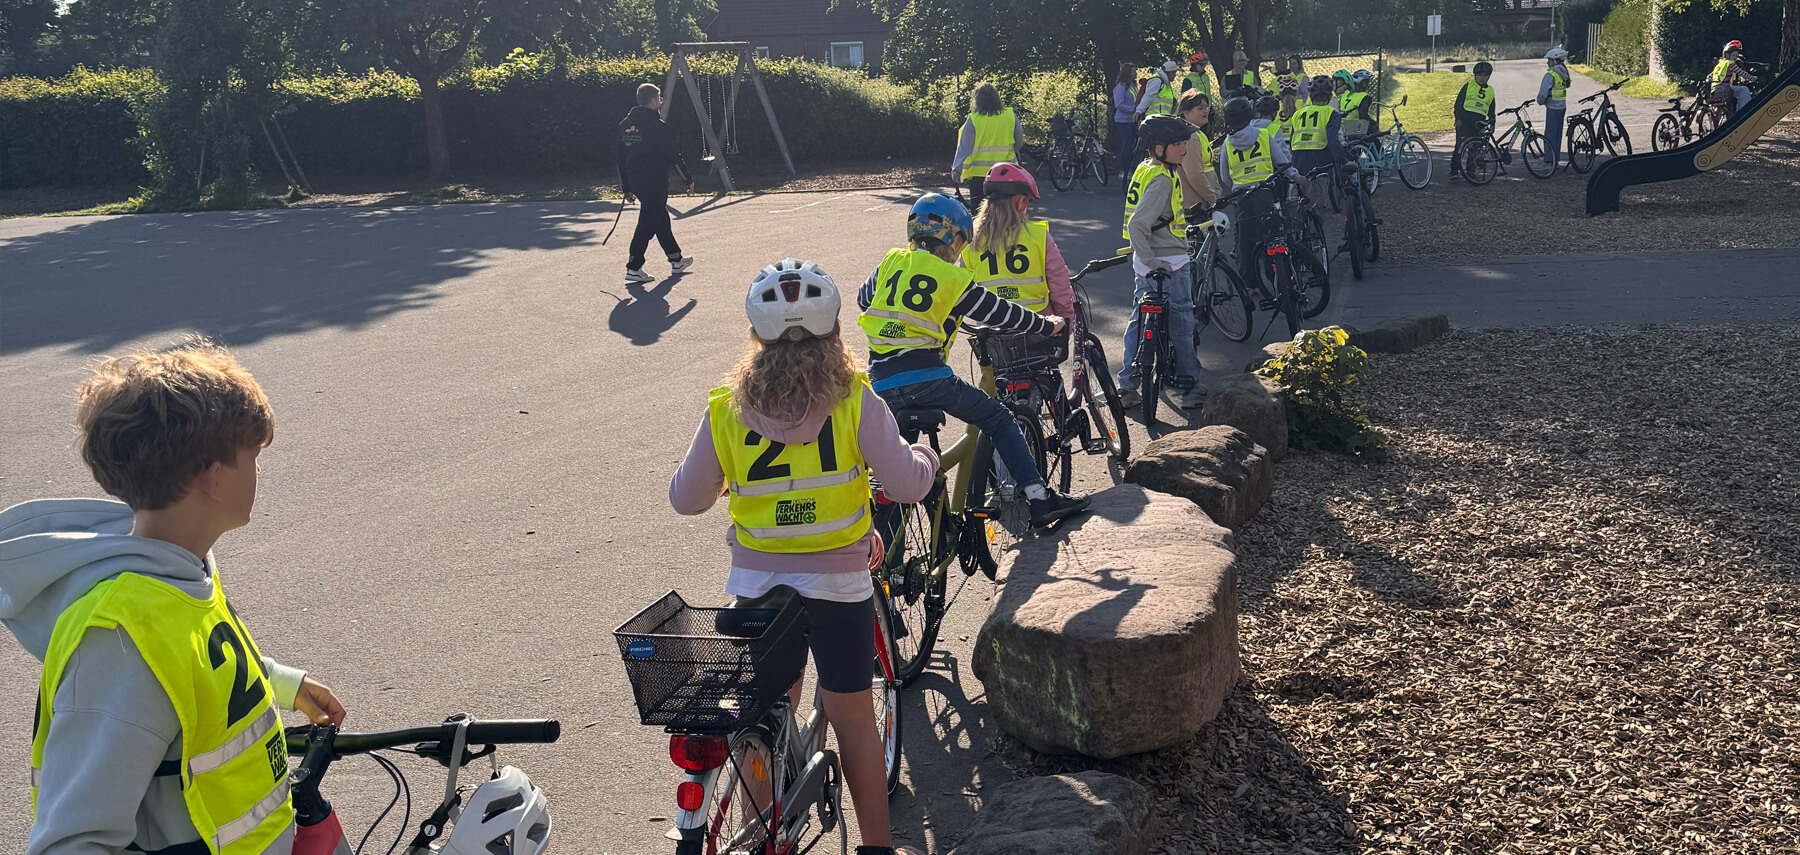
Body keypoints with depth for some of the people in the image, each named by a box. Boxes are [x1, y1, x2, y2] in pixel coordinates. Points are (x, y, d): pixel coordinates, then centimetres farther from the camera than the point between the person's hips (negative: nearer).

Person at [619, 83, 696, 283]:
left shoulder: (625, 125, 10)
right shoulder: (656, 125, -13)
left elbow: (619, 158, 13)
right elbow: (673, 155, -13)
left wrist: (626, 187, 19)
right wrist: (688, 180, -3)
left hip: (635, 181, 8)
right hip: (654, 182, -8)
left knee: (660, 217, 19)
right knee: (648, 223, -4)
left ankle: (676, 260, 30)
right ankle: (633, 268, -5)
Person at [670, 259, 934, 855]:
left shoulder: (726, 411, -7)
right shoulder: (854, 402, -12)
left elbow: (686, 500, 0)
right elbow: (906, 485, -10)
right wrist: (924, 457, 11)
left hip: (754, 583, 2)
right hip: (838, 583, -1)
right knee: (853, 719, 14)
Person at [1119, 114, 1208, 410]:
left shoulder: (1146, 169, 8)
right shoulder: (1162, 179, -21)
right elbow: (1137, 225, -29)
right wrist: (1152, 261, -25)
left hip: (1149, 263, 10)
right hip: (1169, 264, -10)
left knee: (1140, 322, 14)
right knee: (1181, 323, 2)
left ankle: (1127, 386, 18)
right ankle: (1189, 386, 12)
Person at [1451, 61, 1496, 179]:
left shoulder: (1490, 90, 18)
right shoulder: (1469, 85, 5)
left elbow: (1491, 110, 23)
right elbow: (1459, 102, 0)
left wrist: (1492, 124, 14)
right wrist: (1458, 118, -9)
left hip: (1479, 122, 4)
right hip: (1465, 119, -4)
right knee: (1460, 144, -10)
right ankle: (1454, 170, -8)